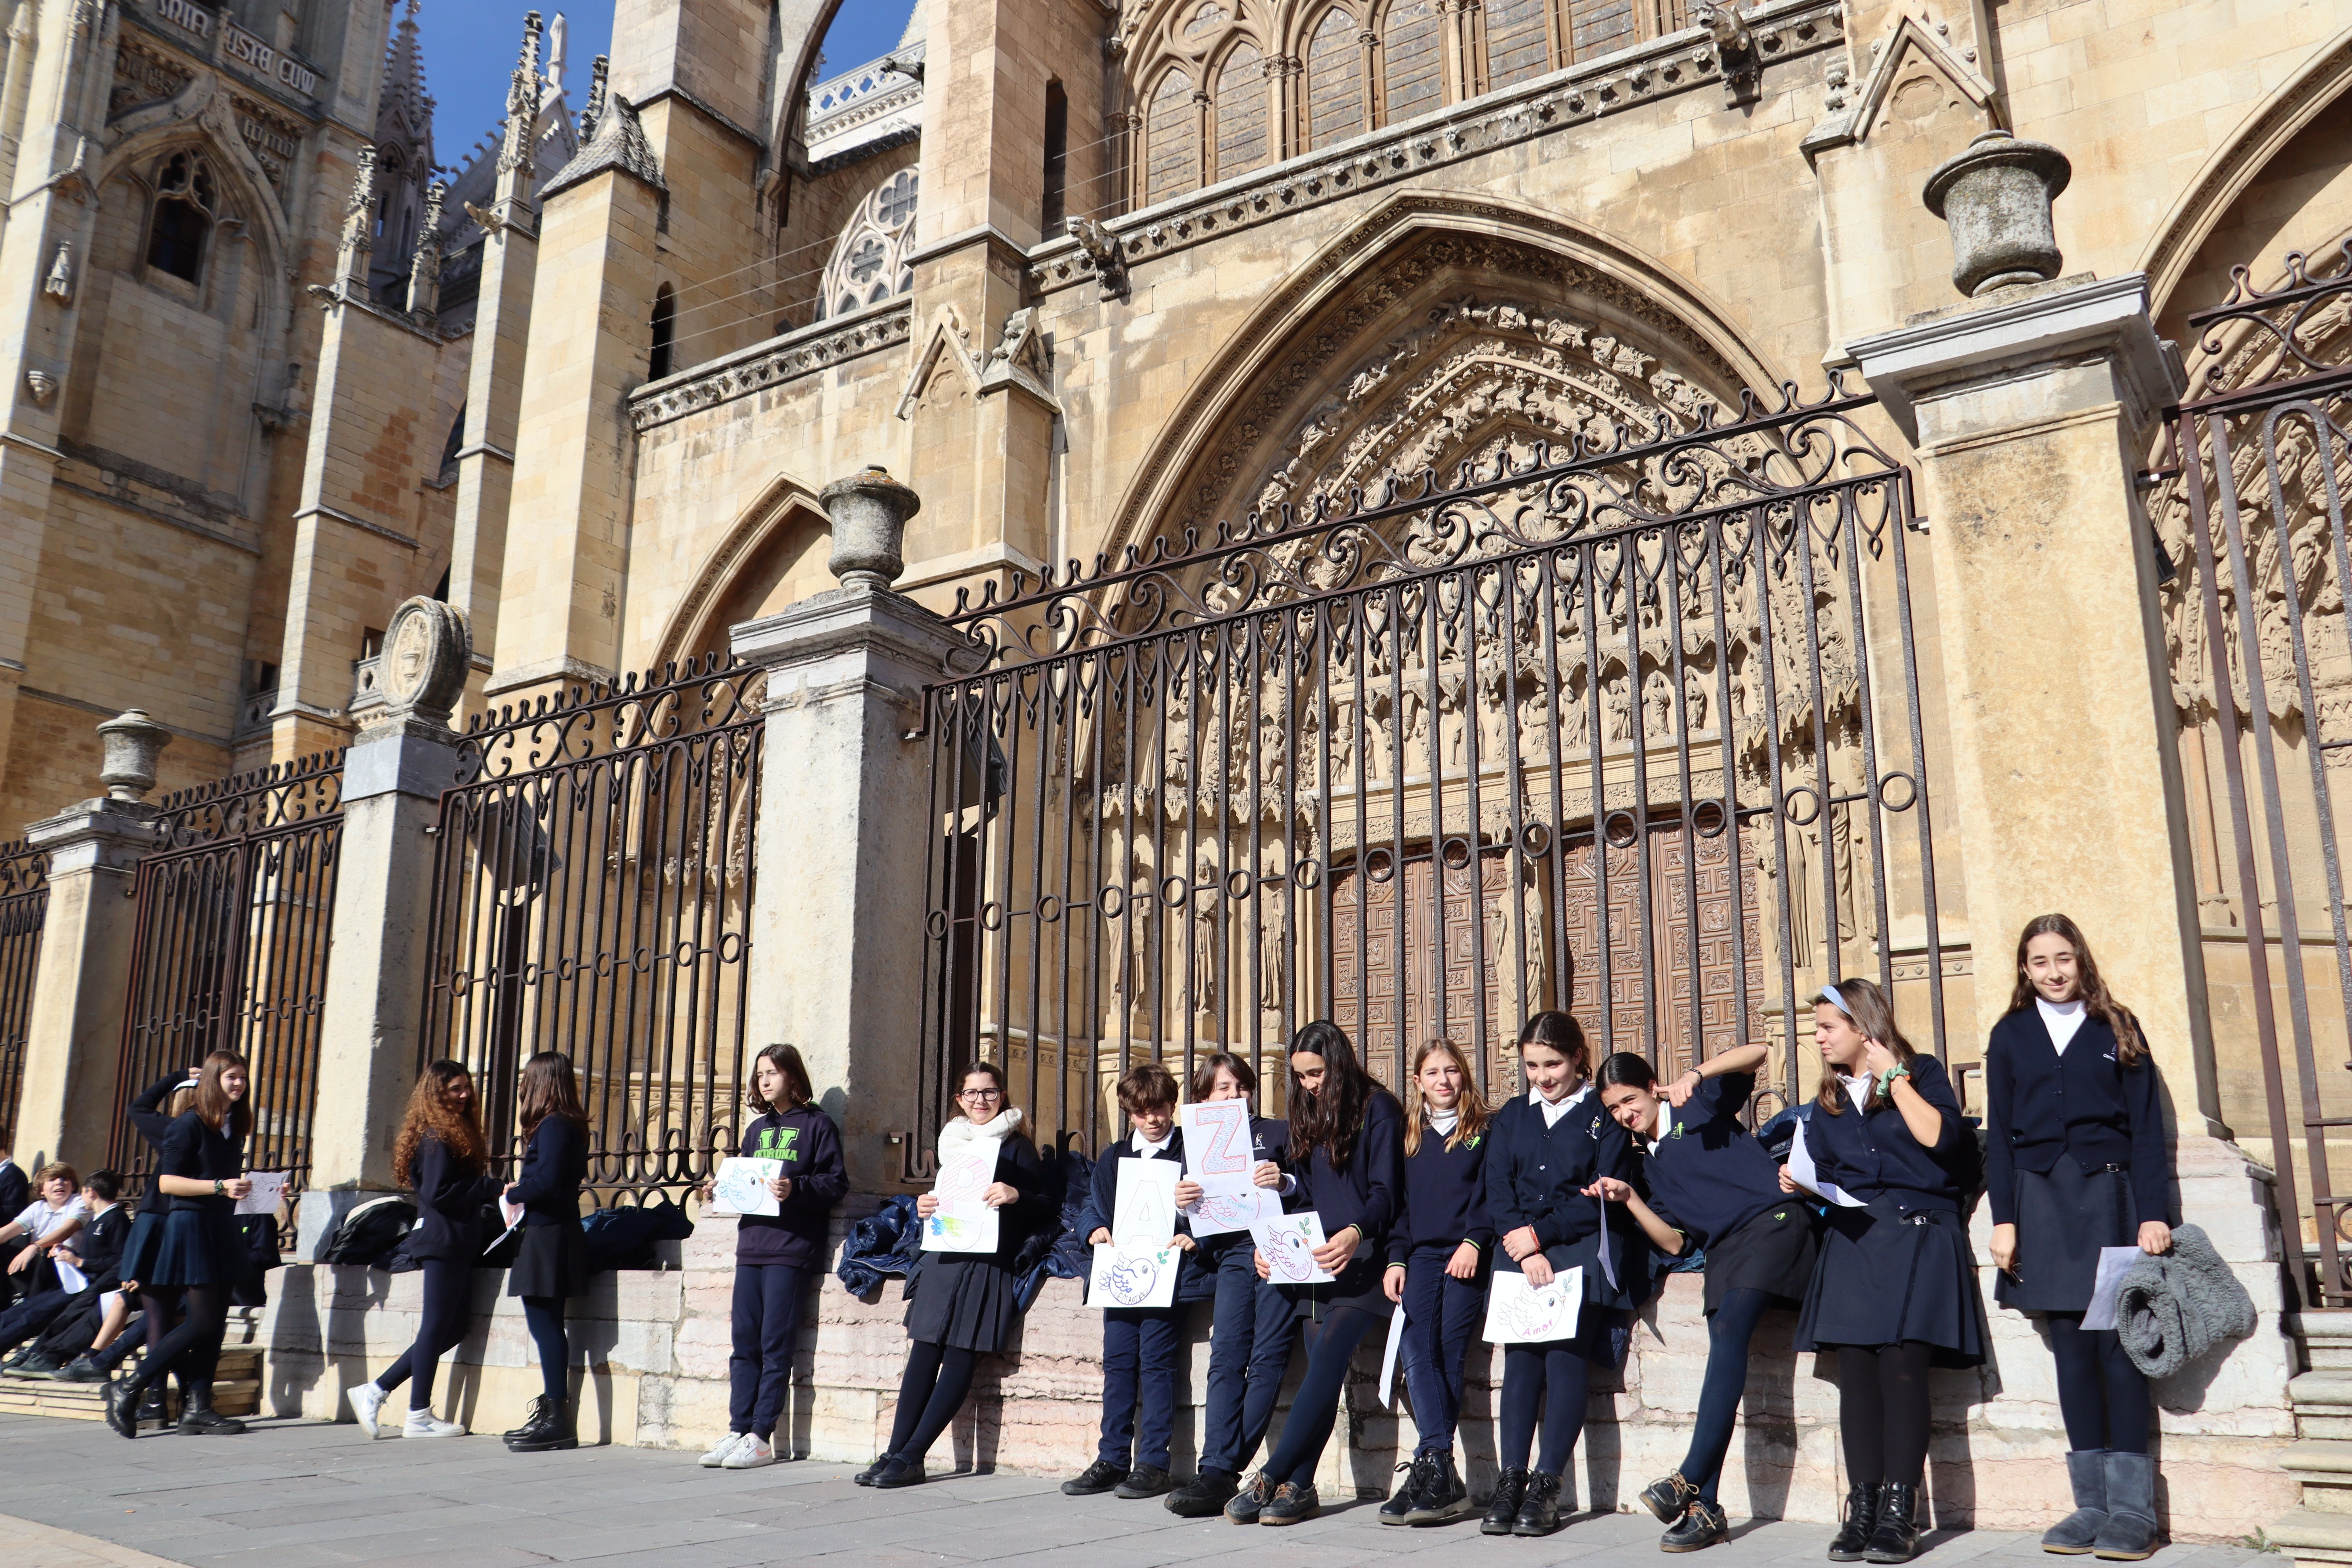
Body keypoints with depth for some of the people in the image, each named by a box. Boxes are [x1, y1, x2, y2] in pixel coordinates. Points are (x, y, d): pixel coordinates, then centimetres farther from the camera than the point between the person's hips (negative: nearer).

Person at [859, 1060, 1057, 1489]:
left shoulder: (1018, 1148, 4)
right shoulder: (952, 1141, 20)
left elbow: (1047, 1208, -2)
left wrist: (1016, 1196, -21)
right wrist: (925, 1208, 5)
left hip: (991, 1263, -5)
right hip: (944, 1259, 5)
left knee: (961, 1357, -10)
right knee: (923, 1352, -5)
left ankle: (911, 1457, -9)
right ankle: (895, 1453, -5)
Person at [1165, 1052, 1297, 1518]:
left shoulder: (1277, 1132, 13)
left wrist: (1285, 1182, -16)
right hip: (1232, 1255, 3)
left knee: (1267, 1357, -12)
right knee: (1226, 1356, -12)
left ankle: (1224, 1470, -11)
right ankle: (1217, 1472, -18)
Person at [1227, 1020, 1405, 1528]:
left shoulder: (1377, 1109, -1)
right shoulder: (1308, 1117, 20)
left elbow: (1385, 1193, -8)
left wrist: (1356, 1234, -27)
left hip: (1362, 1258, -6)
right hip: (1315, 1258, 6)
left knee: (1327, 1357, -20)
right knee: (1320, 1366, -4)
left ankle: (1270, 1478, -23)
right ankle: (1299, 1486, -9)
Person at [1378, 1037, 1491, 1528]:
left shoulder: (1485, 1129, 8)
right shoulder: (1410, 1136, 21)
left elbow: (1491, 1193, 0)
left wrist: (1474, 1242, -13)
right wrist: (1396, 1258, 9)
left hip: (1466, 1254, -3)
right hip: (1421, 1254, 3)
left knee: (1448, 1349, -16)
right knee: (1414, 1345, -17)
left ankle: (1430, 1467, -13)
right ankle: (1442, 1476, -23)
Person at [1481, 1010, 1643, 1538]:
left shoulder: (1604, 1117, 6)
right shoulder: (1511, 1117, 18)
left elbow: (1604, 1197, -2)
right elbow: (1498, 1193, 8)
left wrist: (1541, 1233, -9)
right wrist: (1526, 1252, -8)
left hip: (1585, 1248, -3)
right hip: (1522, 1247, 3)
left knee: (1566, 1348, -20)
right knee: (1521, 1348, -15)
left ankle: (1547, 1484, -19)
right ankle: (1511, 1479, -17)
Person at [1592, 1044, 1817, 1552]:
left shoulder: (1700, 1109, 8)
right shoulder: (1650, 1164, 21)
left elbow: (1756, 1053, -3)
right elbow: (1675, 1242, 16)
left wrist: (1696, 1076, -16)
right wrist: (1630, 1199, 3)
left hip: (1770, 1223, -6)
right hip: (1724, 1250, 6)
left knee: (1729, 1331, -24)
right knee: (1724, 1347, -9)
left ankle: (1690, 1481, -30)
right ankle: (1705, 1509, -15)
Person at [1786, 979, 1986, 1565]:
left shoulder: (1923, 1073, 5)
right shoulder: (1829, 1102, 19)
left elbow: (1940, 1137, -13)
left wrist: (1894, 1077, -7)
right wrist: (1798, 1182, 2)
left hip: (1916, 1236, -4)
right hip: (1851, 1239, 5)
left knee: (1902, 1367, -12)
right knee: (1856, 1371, -4)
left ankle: (1900, 1513, -7)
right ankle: (1862, 1510, 0)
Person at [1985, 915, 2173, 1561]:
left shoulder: (2116, 1029, 8)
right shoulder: (2010, 1036, 12)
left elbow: (2146, 1126, 4)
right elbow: (1999, 1135, 9)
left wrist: (2153, 1212, -6)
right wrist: (2004, 1219, 0)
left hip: (2107, 1193, -2)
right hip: (2041, 1199, 2)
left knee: (2116, 1342, -6)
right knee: (2070, 1346, 2)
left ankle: (2132, 1508, -2)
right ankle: (2092, 1504, 6)